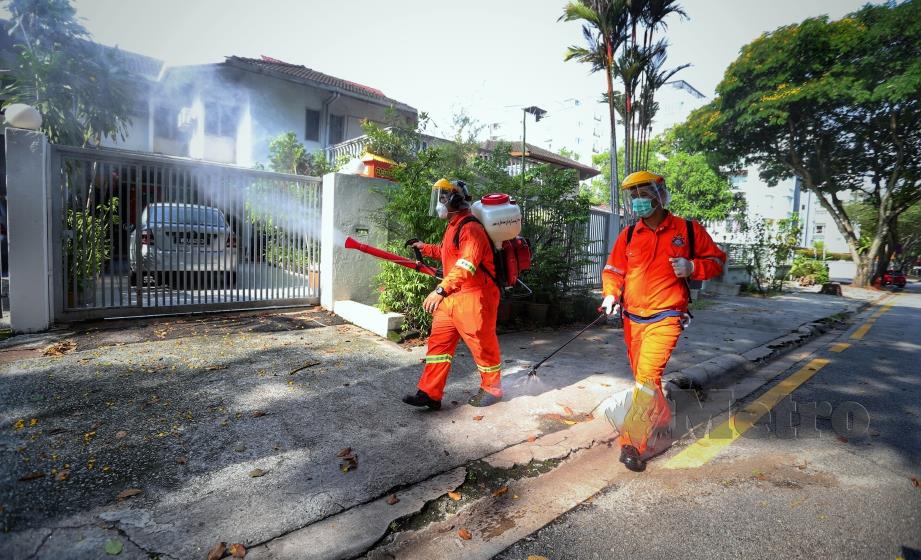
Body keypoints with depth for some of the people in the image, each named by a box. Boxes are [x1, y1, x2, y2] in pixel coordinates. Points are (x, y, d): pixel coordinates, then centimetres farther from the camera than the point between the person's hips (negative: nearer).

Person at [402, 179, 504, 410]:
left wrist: (441, 290, -38)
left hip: (474, 297, -10)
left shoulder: (470, 228, -17)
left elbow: (466, 265, -30)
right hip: (451, 297, 10)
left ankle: (492, 389, 27)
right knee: (439, 342, 7)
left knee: (482, 345, 6)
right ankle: (430, 393, 13)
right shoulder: (454, 226, 16)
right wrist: (425, 248, 29)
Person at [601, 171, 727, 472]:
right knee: (643, 378, 17)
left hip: (665, 317, -5)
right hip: (632, 318, 5)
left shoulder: (688, 230, -1)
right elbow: (613, 270, 12)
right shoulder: (628, 235, 6)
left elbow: (716, 260, 7)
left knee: (647, 376, -18)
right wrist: (610, 294, -6)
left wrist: (692, 267, -13)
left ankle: (632, 444, -12)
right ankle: (663, 420, 42)